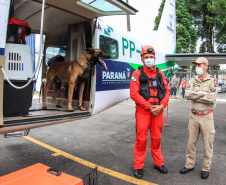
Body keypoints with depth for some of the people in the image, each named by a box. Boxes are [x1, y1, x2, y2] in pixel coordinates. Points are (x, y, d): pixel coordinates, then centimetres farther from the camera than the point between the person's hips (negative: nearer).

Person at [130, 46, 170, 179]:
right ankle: (138, 167, 17)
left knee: (156, 138, 14)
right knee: (141, 139, 2)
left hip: (158, 111, 4)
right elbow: (134, 94, -11)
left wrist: (161, 106, -8)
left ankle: (158, 163, 31)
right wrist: (150, 107, -14)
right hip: (143, 111, -3)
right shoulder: (137, 74, -3)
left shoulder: (160, 73, 10)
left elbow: (167, 90, 7)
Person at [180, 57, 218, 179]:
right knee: (191, 142, 12)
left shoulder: (213, 81, -4)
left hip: (206, 116, -3)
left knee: (207, 143, 8)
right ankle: (189, 165, 28)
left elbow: (211, 99, -19)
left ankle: (206, 168, 25)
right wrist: (203, 93, -16)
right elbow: (188, 94, -11)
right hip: (193, 115, 3)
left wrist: (195, 96, -13)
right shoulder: (192, 81, 6)